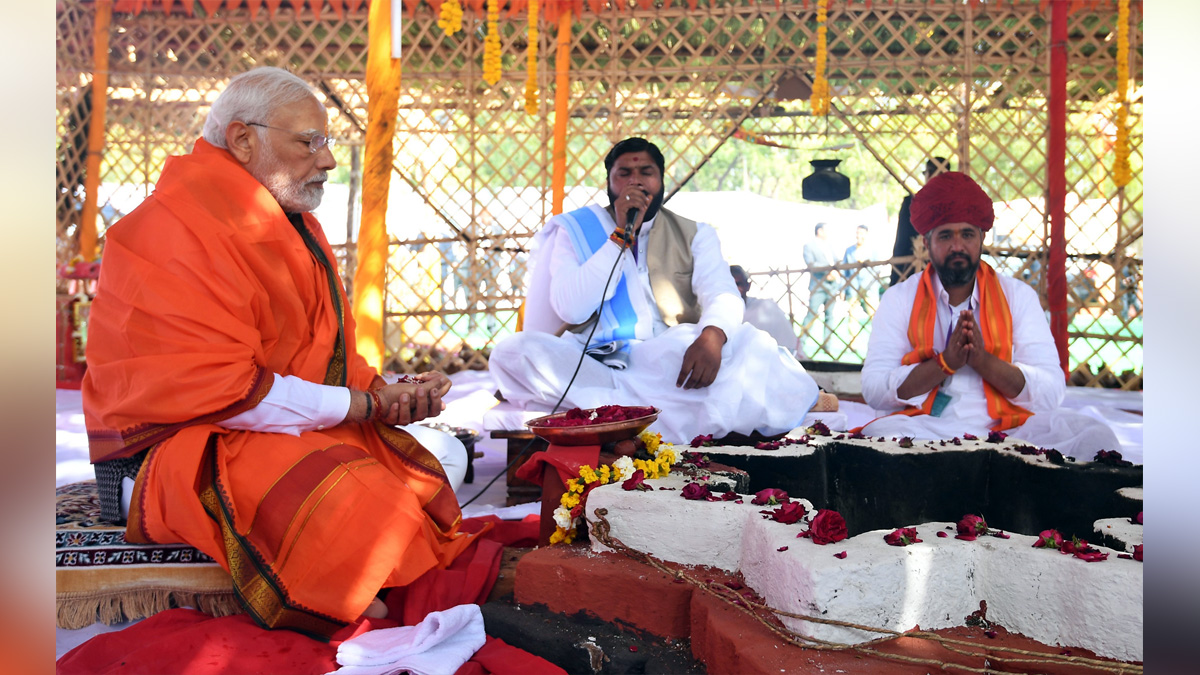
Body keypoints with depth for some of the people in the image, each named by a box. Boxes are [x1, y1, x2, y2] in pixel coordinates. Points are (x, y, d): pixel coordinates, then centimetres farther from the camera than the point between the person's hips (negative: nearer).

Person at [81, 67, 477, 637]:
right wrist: (362, 406, -21)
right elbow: (210, 388, -25)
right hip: (171, 453, -10)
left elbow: (327, 356, 15)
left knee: (443, 453, 1)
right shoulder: (174, 232, -17)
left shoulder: (294, 226, 15)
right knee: (345, 493, -33)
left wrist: (386, 393, -6)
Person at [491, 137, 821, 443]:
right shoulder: (576, 230, 11)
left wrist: (712, 337, -25)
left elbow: (722, 296, -1)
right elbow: (571, 309, -5)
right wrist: (621, 235, -9)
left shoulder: (695, 234, 16)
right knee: (513, 352, -30)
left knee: (753, 346, -27)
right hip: (595, 363, 0)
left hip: (673, 363, 0)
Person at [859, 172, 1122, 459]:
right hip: (927, 429, -1)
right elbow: (873, 390, -3)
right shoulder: (899, 299, 9)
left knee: (1094, 437, -23)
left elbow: (1051, 392, 1)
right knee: (878, 435, -34)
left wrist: (984, 361, -14)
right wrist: (945, 362, -13)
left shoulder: (1018, 296, 12)